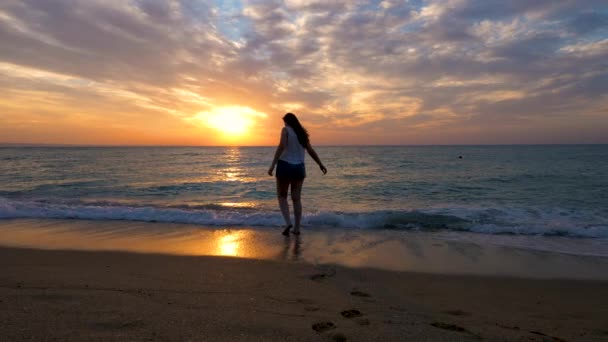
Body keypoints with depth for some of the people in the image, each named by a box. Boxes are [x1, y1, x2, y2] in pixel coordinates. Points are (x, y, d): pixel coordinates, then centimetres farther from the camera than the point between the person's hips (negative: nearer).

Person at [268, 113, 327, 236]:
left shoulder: (286, 130, -4)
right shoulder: (302, 133, 12)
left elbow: (281, 146, -18)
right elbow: (311, 151, 13)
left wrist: (273, 165, -22)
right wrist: (321, 164, 22)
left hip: (285, 166, -5)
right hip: (299, 167, 5)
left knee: (282, 196, 6)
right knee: (296, 198, 8)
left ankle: (288, 222, -11)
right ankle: (297, 228, 8)